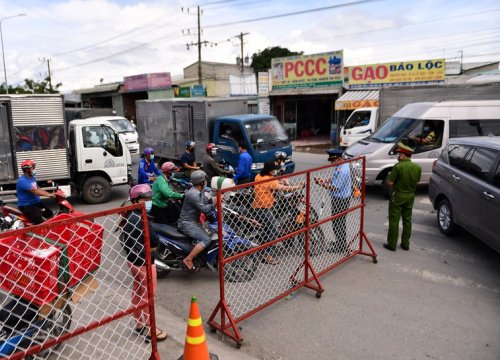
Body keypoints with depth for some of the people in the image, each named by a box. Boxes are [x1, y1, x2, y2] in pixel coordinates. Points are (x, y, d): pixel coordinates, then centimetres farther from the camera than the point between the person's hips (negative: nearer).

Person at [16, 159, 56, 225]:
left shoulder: (32, 178, 11)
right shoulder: (22, 181, -20)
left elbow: (38, 189, 13)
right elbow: (34, 191, -28)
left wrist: (50, 194, 0)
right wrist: (49, 195, -28)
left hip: (36, 202, 10)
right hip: (26, 206, -10)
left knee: (51, 215, 12)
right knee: (40, 224, -21)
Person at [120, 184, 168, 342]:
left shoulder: (129, 216, 2)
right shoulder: (141, 219, -26)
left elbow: (125, 239, 10)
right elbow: (154, 242, -25)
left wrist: (143, 246, 0)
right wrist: (149, 247, -5)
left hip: (132, 259, 9)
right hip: (144, 262, -9)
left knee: (137, 292, 21)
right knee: (147, 295, 4)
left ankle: (139, 323, 37)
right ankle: (149, 330, 17)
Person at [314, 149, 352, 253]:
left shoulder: (342, 171, -26)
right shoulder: (339, 166, 5)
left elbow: (336, 188, -25)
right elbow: (335, 179, 15)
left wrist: (322, 184, -20)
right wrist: (324, 180, 1)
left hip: (340, 200, -10)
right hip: (338, 198, 10)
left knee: (338, 222, 2)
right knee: (339, 222, 20)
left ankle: (341, 246, 15)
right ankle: (340, 242, 35)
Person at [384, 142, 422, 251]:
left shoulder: (398, 166, -21)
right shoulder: (417, 167, -2)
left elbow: (390, 182, -19)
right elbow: (417, 181, 10)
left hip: (398, 196, -5)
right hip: (410, 196, 6)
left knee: (394, 220, 3)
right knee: (407, 220, 16)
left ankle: (392, 244, 8)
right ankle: (405, 244, 23)